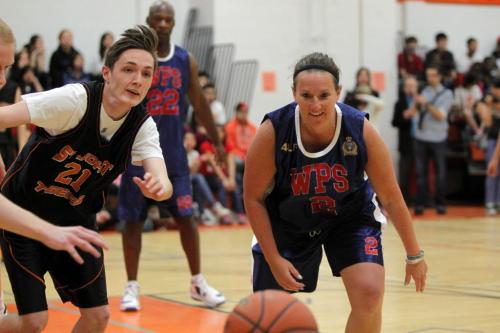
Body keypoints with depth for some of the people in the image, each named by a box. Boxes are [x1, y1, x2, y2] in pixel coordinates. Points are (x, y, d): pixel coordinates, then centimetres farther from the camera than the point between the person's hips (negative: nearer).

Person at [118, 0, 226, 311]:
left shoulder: (186, 61, 5)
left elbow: (200, 103, 13)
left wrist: (217, 142, 14)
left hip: (174, 153, 3)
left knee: (186, 216, 4)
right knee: (133, 220, 3)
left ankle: (198, 283, 15)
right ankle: (132, 286, 12)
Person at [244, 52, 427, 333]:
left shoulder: (361, 131, -25)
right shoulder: (272, 132, -28)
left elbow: (391, 198, -12)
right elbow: (254, 199, -14)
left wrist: (414, 255, -5)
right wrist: (274, 259, -17)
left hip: (351, 216, 0)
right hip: (287, 222, 0)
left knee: (369, 294, -21)